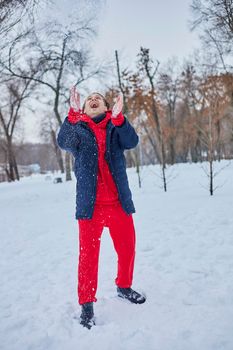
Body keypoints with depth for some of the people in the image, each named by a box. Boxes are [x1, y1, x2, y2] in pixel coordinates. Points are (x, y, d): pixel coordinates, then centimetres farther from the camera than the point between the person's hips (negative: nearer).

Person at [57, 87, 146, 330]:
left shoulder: (116, 128, 8)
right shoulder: (78, 130, 5)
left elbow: (131, 141, -14)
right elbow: (63, 142, -18)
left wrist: (118, 117, -31)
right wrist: (73, 113, -34)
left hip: (119, 203, 2)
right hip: (90, 205, -2)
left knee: (127, 248, 14)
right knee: (88, 255, 1)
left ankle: (124, 287, 38)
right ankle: (86, 304, 17)